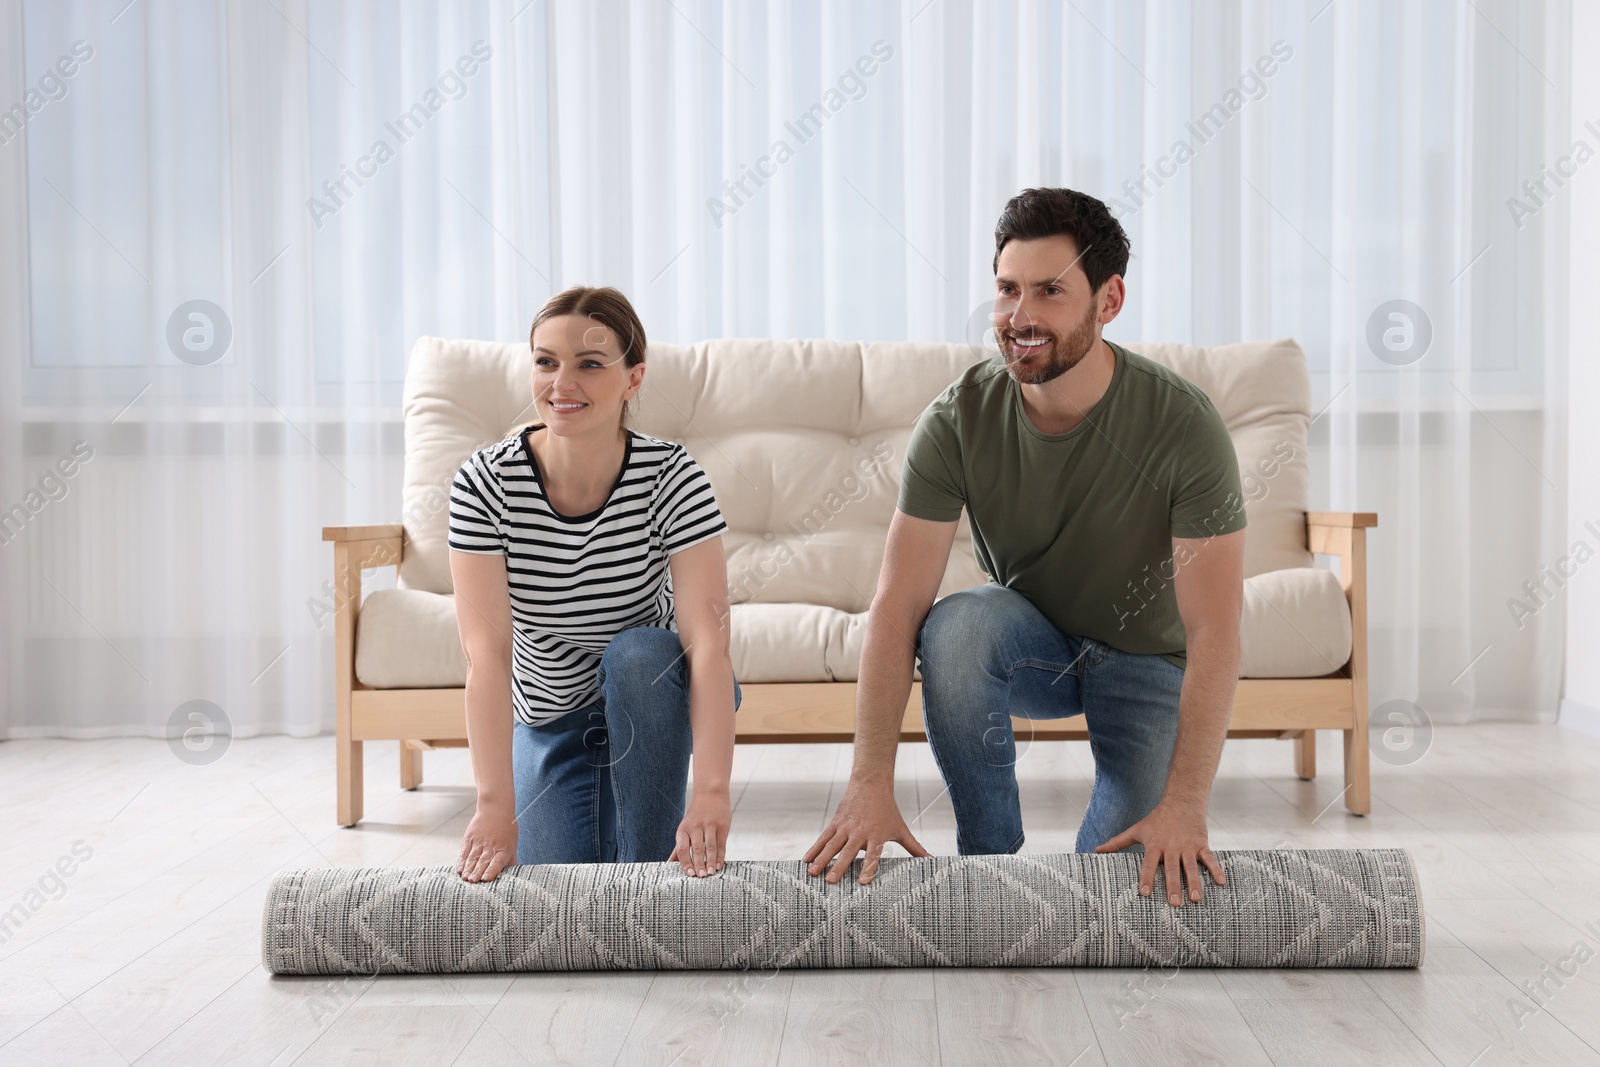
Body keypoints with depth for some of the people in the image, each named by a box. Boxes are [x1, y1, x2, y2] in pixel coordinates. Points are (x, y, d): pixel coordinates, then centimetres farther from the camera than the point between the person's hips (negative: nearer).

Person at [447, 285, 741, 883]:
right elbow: (486, 652, -28)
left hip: (653, 699, -1)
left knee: (637, 652, -33)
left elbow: (707, 642, -32)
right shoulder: (484, 485, -21)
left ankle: (649, 873, -18)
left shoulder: (673, 478, -23)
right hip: (550, 720, 1)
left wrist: (712, 795, -43)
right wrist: (495, 805, -38)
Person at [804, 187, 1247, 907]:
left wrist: (1184, 807, -38)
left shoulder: (1184, 424, -25)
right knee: (957, 623, -34)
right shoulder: (960, 418, -20)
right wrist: (870, 784, -33)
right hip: (1025, 644, 2)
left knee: (1145, 872, -21)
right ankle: (990, 861, -15)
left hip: (1147, 661, -1)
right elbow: (896, 607, -23)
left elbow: (1214, 631, -27)